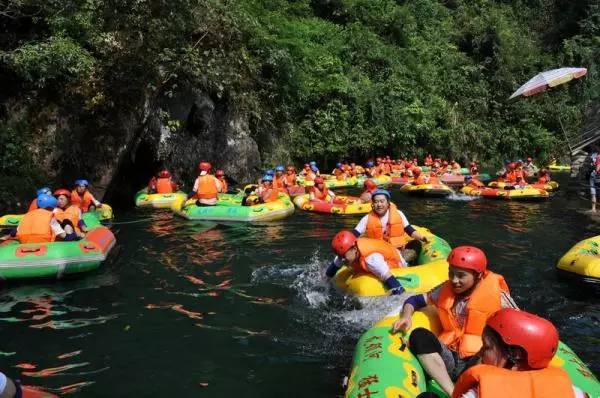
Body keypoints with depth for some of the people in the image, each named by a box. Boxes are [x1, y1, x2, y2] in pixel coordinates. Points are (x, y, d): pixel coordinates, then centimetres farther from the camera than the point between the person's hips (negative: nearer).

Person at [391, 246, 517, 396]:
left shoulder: (494, 293, -2)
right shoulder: (446, 290, 9)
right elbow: (415, 300, 15)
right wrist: (406, 316, -7)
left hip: (478, 361, -4)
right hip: (448, 360, 4)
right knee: (419, 335, -25)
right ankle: (453, 393, -30)